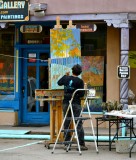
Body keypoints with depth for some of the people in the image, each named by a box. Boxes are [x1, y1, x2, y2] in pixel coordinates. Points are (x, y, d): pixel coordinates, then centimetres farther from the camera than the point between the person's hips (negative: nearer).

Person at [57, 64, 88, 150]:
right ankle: (81, 144, -3)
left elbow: (59, 83, 24)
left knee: (66, 123, 10)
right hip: (76, 104, -4)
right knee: (79, 124, -1)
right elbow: (82, 94, -10)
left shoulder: (66, 78, 3)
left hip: (66, 103, 4)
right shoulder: (80, 81, -10)